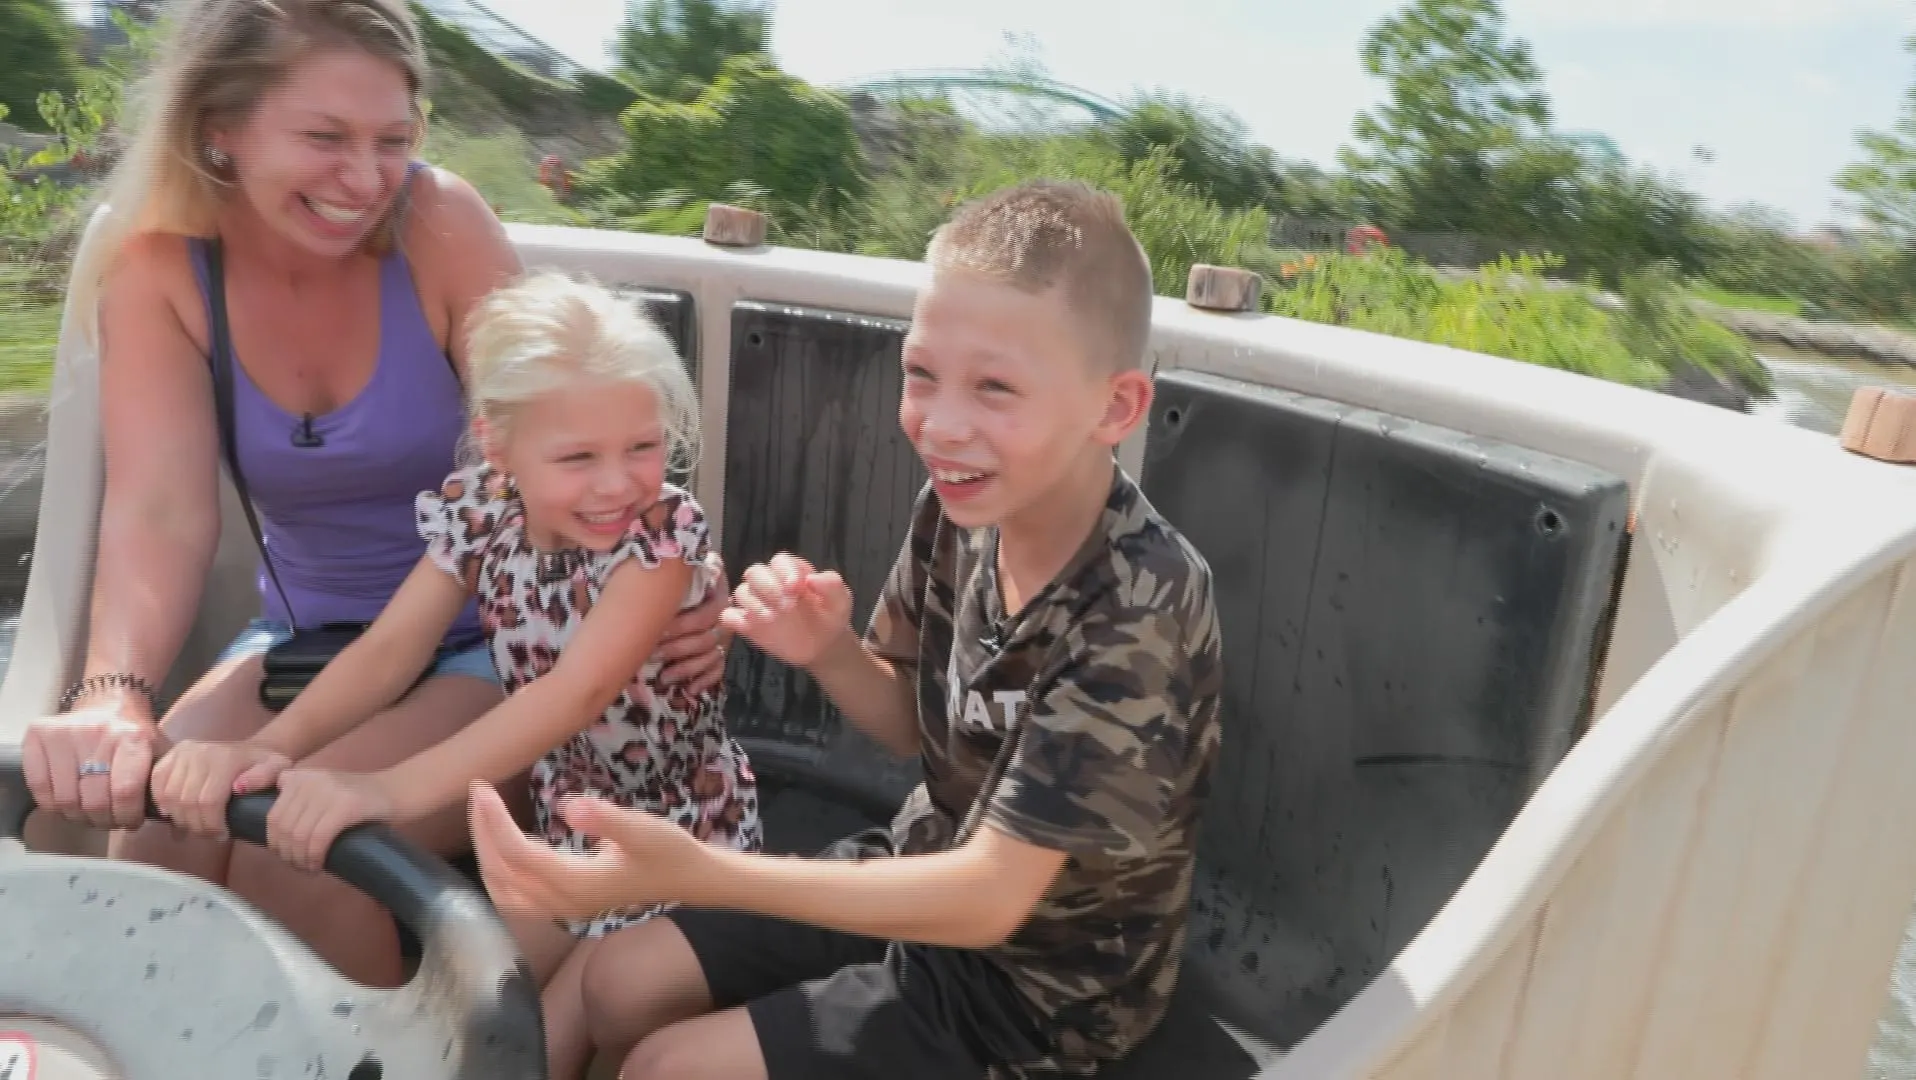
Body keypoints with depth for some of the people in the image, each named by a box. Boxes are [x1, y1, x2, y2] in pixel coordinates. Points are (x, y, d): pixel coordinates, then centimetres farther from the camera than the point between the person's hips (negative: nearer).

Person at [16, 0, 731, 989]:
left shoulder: (440, 224, -17)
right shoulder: (157, 264, -9)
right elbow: (160, 508, -20)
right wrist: (109, 696, -38)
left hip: (488, 642, -3)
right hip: (308, 642, 3)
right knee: (152, 841, -17)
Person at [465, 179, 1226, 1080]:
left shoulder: (1142, 612, -32)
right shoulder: (964, 508, -12)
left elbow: (990, 897, -32)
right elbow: (914, 726, 3)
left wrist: (692, 872, -41)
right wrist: (829, 650, -20)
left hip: (1037, 981, -6)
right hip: (925, 879, 6)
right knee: (616, 988, 7)